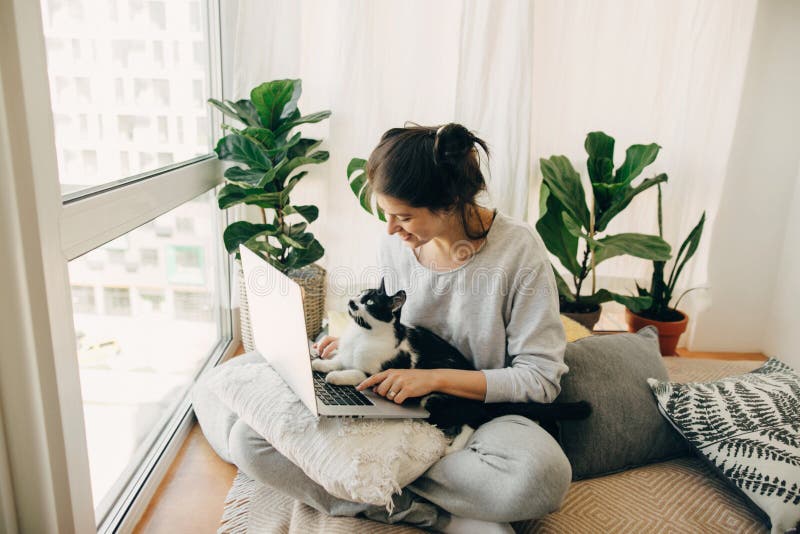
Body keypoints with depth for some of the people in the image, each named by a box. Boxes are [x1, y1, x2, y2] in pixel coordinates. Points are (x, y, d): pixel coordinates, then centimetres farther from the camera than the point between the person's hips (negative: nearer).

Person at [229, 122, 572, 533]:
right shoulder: (395, 242, 0)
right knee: (247, 439, -14)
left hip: (482, 414, -3)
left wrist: (436, 377, -20)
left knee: (543, 475, -40)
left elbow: (541, 378, -14)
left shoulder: (518, 249, -14)